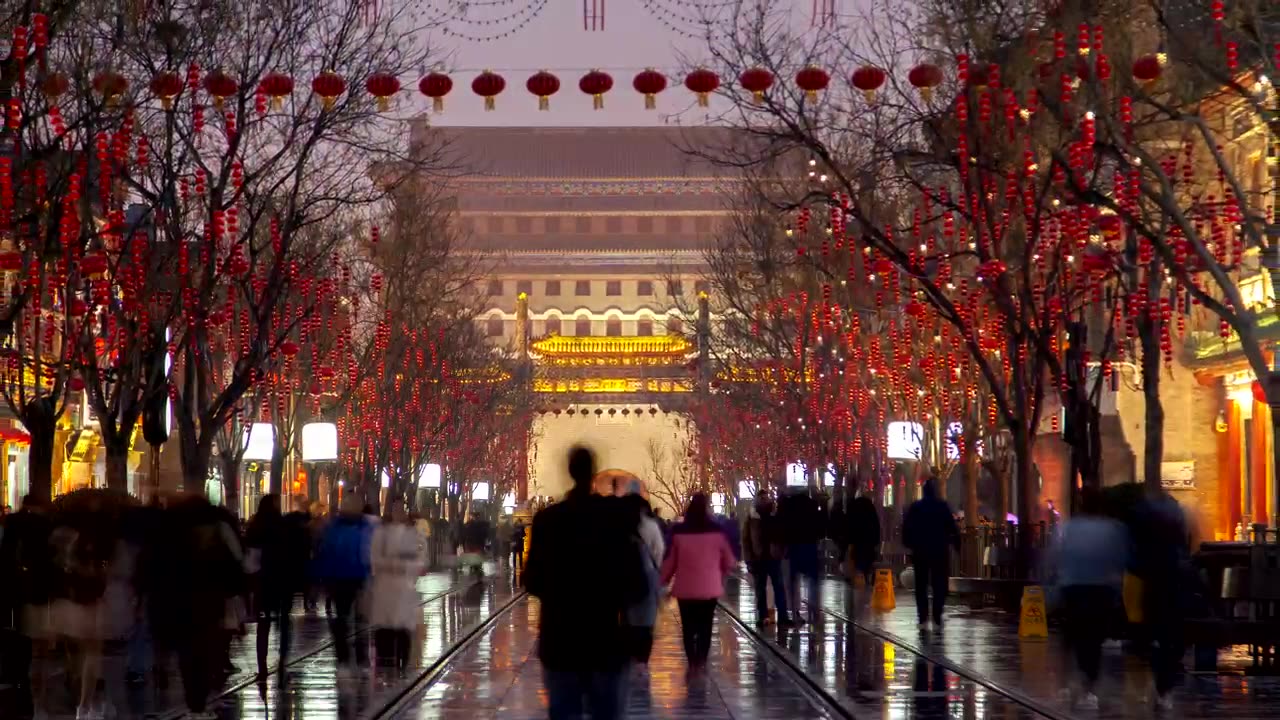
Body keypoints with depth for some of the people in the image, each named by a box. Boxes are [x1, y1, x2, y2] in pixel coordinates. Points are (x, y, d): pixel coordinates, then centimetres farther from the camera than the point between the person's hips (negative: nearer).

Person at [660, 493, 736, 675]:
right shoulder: (716, 531, -6)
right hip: (709, 587, 0)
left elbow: (670, 560, 0)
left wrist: (664, 581, 16)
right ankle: (701, 662, 7)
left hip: (685, 587, 0)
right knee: (705, 626, 9)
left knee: (688, 626, 9)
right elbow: (729, 561, 2)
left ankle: (692, 662, 8)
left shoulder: (679, 531, -6)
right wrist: (721, 573, 23)